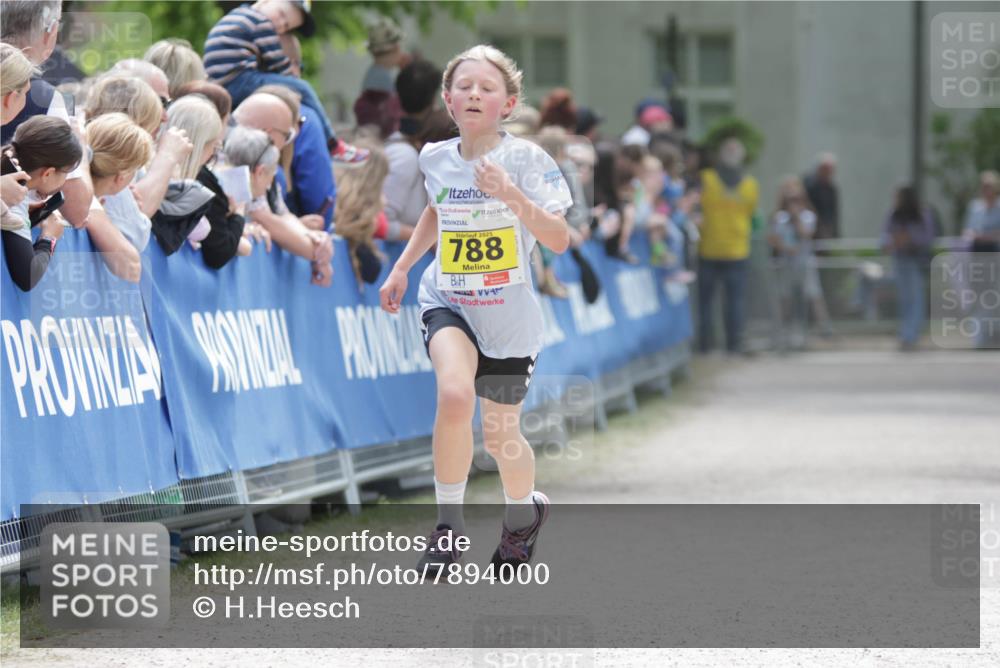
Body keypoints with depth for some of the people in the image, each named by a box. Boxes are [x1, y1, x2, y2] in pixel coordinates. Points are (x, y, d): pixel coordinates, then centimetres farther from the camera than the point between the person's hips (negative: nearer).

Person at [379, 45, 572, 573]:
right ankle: (448, 523, -12)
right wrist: (401, 268, 19)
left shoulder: (525, 159, -13)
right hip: (448, 302, 1)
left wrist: (513, 197, -33)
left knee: (499, 436, 10)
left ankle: (524, 512, 45)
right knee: (454, 395, -29)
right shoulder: (435, 159, -1)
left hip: (509, 315, -1)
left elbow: (559, 241, -20)